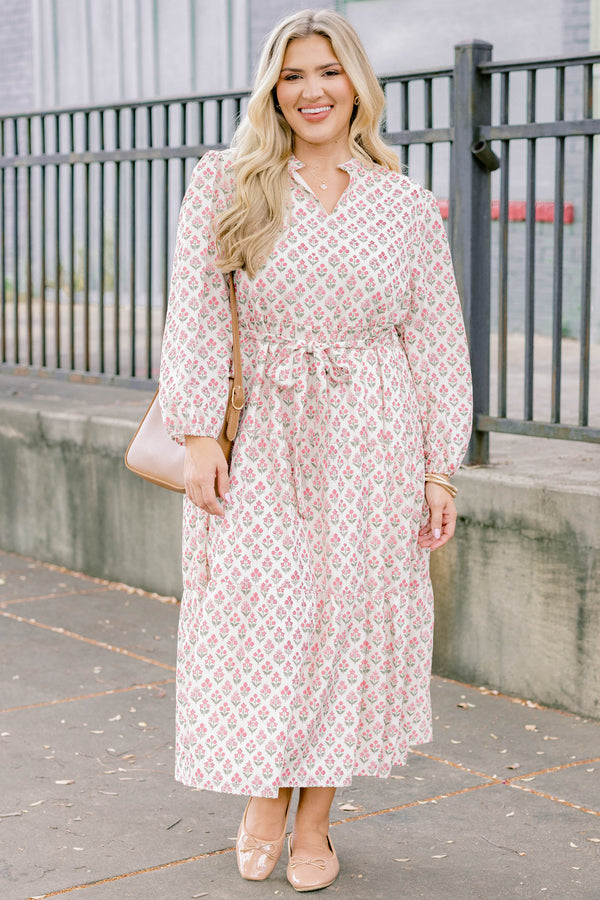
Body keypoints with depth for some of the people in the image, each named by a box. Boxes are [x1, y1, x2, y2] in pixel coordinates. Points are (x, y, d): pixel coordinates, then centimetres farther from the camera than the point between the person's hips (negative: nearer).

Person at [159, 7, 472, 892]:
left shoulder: (406, 205, 5)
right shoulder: (226, 183, 3)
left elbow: (438, 343, 6)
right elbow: (196, 316, -1)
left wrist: (439, 468, 2)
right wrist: (199, 436, -9)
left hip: (370, 436, 1)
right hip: (260, 433, -1)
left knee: (351, 612, 3)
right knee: (260, 610, -3)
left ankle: (315, 821, 19)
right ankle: (264, 800, 20)